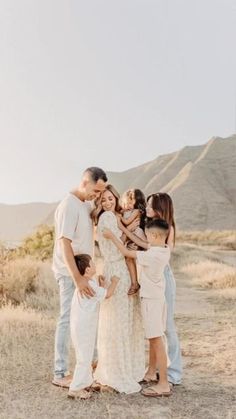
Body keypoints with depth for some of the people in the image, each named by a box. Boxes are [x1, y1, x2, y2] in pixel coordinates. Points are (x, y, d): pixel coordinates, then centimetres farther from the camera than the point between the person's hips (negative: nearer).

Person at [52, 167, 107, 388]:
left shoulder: (87, 204, 7)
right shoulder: (69, 206, -20)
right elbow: (64, 244, -26)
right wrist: (77, 277, -31)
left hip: (82, 270, 9)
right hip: (70, 273, -9)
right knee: (67, 319, -2)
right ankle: (60, 374, 8)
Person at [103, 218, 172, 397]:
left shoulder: (152, 255, -24)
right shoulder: (165, 249, 0)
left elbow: (127, 252, -16)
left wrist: (112, 236, -7)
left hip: (151, 300, -9)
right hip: (158, 297, 9)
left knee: (157, 340, -6)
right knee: (153, 338, 20)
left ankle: (164, 384, -2)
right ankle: (151, 373, 34)